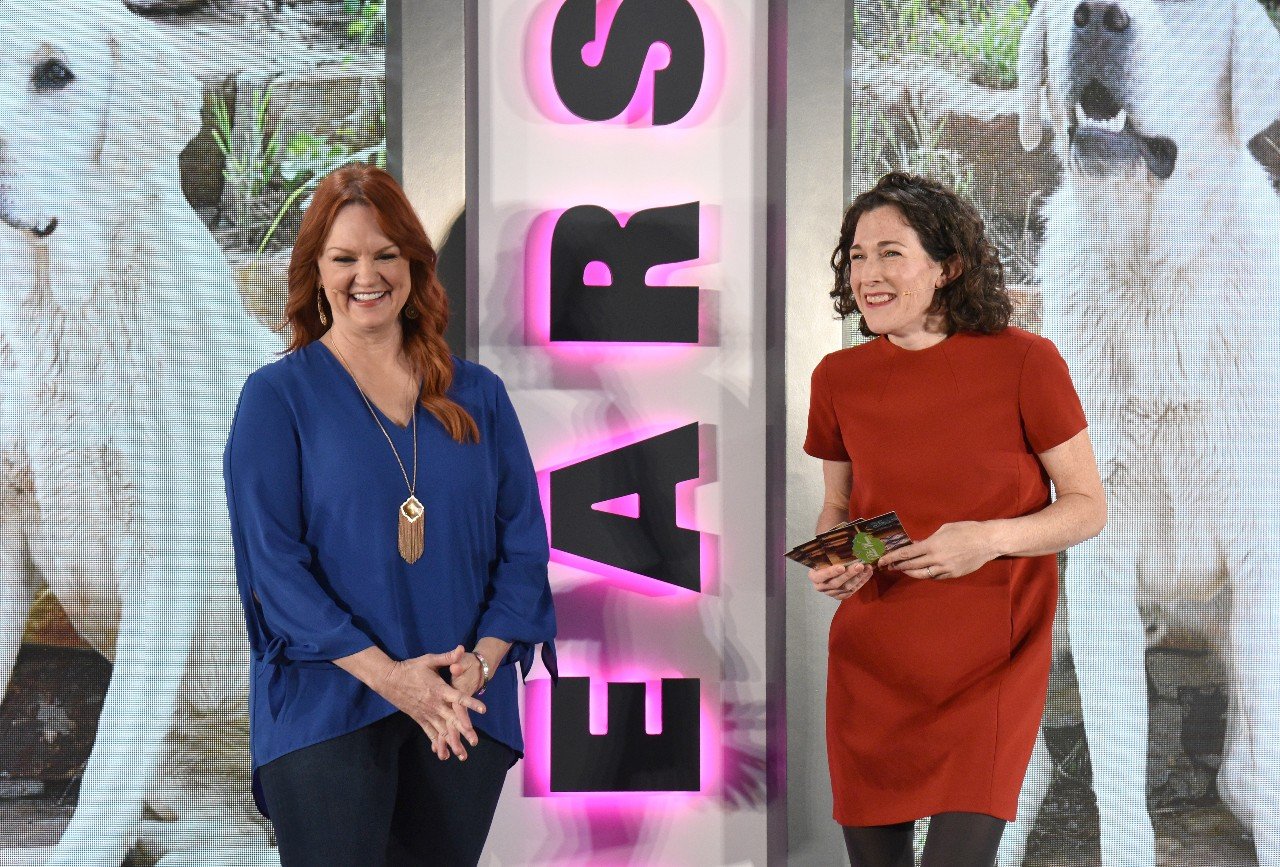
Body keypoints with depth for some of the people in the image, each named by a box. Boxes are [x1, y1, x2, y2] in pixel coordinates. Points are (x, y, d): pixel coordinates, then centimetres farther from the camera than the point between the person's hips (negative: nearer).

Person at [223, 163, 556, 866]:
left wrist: (482, 660, -10)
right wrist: (387, 673, -16)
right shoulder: (276, 397, 1)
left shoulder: (477, 395, 10)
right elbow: (272, 559, -7)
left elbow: (524, 544, 7)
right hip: (326, 708, -3)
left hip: (466, 712, 3)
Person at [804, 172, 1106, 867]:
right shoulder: (839, 379, 3)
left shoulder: (1023, 362, -8)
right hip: (869, 662, 4)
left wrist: (990, 538, -20)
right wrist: (829, 561, -5)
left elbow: (1088, 507, -3)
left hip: (987, 669, -3)